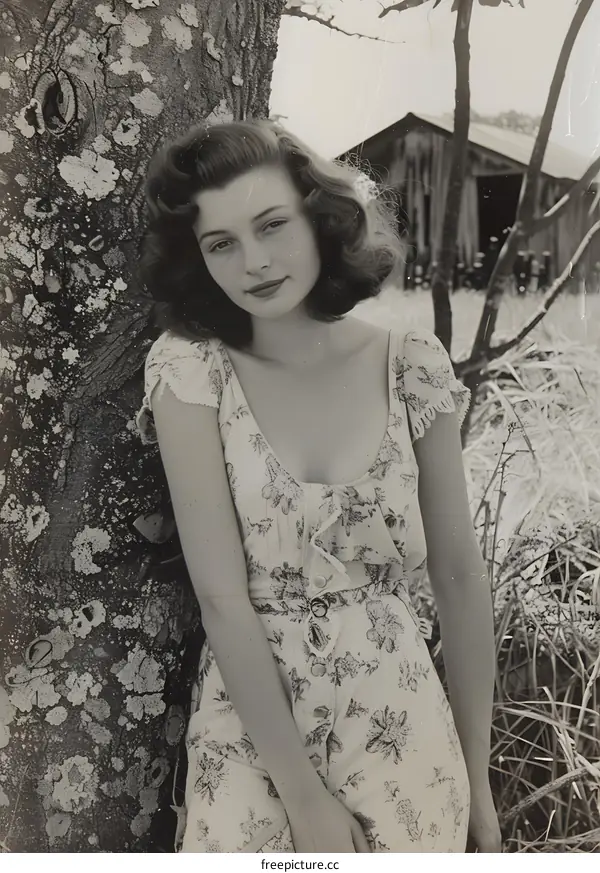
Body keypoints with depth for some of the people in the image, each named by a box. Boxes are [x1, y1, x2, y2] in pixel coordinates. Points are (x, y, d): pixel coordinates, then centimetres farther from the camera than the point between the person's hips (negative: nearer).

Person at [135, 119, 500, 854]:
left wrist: (476, 775, 3)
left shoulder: (413, 366, -7)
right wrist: (304, 795, -15)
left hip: (403, 725, 1)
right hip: (250, 732, -1)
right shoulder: (190, 369, -11)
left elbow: (460, 578, -1)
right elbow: (222, 598, -15)